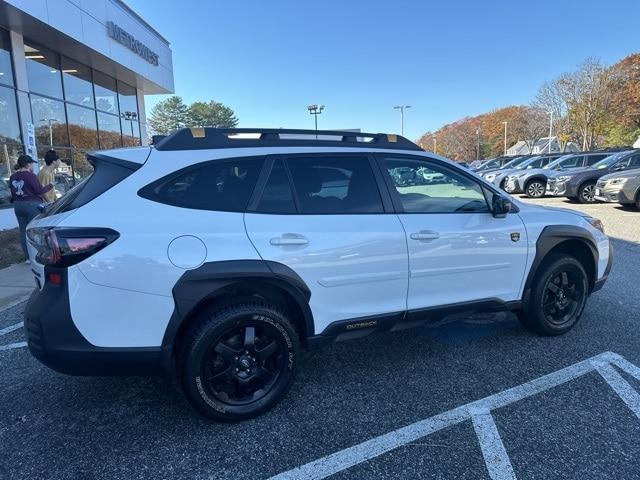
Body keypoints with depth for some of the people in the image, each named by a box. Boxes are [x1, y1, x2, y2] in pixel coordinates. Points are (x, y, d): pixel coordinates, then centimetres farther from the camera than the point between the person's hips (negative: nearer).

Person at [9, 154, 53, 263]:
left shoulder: (12, 177, 8)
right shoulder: (30, 176, -14)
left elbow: (13, 193, 12)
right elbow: (40, 191, -13)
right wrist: (50, 185, 2)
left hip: (18, 205, 7)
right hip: (32, 205, -7)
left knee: (23, 231, 9)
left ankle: (28, 257, 14)